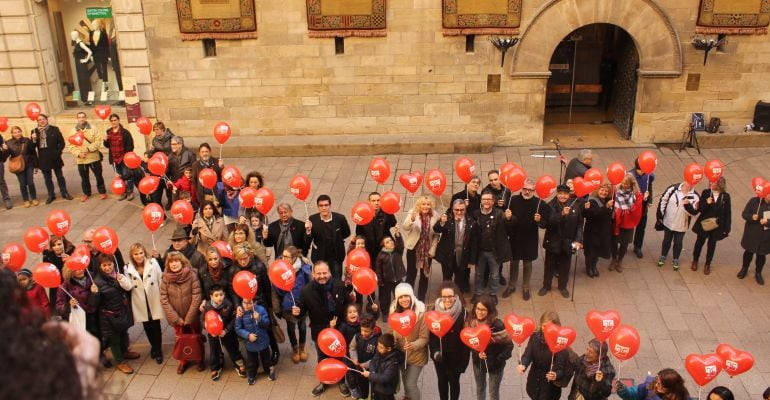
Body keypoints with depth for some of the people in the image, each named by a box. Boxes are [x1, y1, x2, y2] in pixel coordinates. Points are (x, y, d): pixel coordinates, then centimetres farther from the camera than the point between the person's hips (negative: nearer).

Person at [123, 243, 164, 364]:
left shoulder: (153, 263, -10)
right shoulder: (128, 268, -7)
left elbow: (161, 280, -5)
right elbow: (129, 287, -9)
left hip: (154, 301, -2)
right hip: (140, 304, 2)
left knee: (156, 326, 5)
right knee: (147, 326, 16)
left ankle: (158, 350, 24)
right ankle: (154, 346, 40)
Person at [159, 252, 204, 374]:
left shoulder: (192, 275, -17)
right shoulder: (165, 278, -10)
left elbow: (196, 297, -17)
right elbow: (164, 300, -10)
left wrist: (188, 318, -15)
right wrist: (176, 318, -13)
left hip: (192, 316, -2)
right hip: (177, 317, 2)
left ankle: (201, 360, 36)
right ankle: (183, 361, 38)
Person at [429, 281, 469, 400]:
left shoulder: (463, 313, -20)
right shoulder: (435, 312, -12)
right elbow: (432, 335, -8)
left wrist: (464, 360, -14)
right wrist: (435, 352, -22)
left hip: (456, 357, -3)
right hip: (439, 356, 3)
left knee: (454, 382, 16)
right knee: (442, 381, 22)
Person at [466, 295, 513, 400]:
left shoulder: (497, 324, -28)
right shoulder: (471, 322, -15)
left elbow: (509, 345, -19)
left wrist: (499, 359, -22)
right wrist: (477, 352, -19)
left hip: (494, 364, -4)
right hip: (477, 362, 4)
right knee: (480, 388, 26)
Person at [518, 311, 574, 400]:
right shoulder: (535, 337, -8)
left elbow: (561, 368, -24)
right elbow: (528, 354, -16)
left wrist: (556, 375, -45)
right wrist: (523, 365, -37)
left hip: (550, 387, -4)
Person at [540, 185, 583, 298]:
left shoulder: (576, 206, -6)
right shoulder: (551, 205, -12)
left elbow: (579, 224, -4)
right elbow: (548, 222, -25)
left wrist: (578, 240, -13)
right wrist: (561, 214, -37)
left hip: (568, 241, 2)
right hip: (553, 241, -1)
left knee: (565, 265, 15)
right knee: (549, 265, 13)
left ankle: (563, 287, 34)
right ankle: (546, 286, 31)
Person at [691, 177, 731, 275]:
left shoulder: (725, 196, -9)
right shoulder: (706, 193, -10)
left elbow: (728, 213, -4)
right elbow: (699, 208, -9)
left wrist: (726, 229, -5)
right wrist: (706, 203, -30)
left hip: (717, 226, 0)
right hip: (704, 224, 0)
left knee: (712, 245, 14)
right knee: (699, 242, 15)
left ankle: (707, 264, 32)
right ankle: (695, 261, 37)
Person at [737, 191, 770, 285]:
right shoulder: (754, 201, -14)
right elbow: (744, 214, -9)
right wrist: (752, 217, -28)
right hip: (751, 233, -1)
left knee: (761, 254, 15)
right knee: (749, 251, 18)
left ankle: (758, 273, 35)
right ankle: (744, 269, 42)